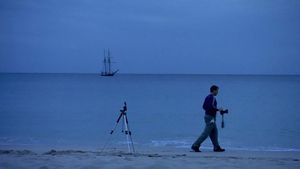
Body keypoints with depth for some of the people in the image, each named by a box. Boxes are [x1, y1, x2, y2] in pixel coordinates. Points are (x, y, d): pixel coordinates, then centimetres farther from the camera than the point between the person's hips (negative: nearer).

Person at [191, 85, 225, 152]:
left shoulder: (207, 97, 13)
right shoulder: (212, 98, -14)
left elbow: (204, 106, 16)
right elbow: (211, 107, -26)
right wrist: (218, 109, -13)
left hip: (207, 116, 10)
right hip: (211, 118, -10)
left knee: (214, 132, 13)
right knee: (205, 133, -7)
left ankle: (217, 147, 15)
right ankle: (195, 145, -8)